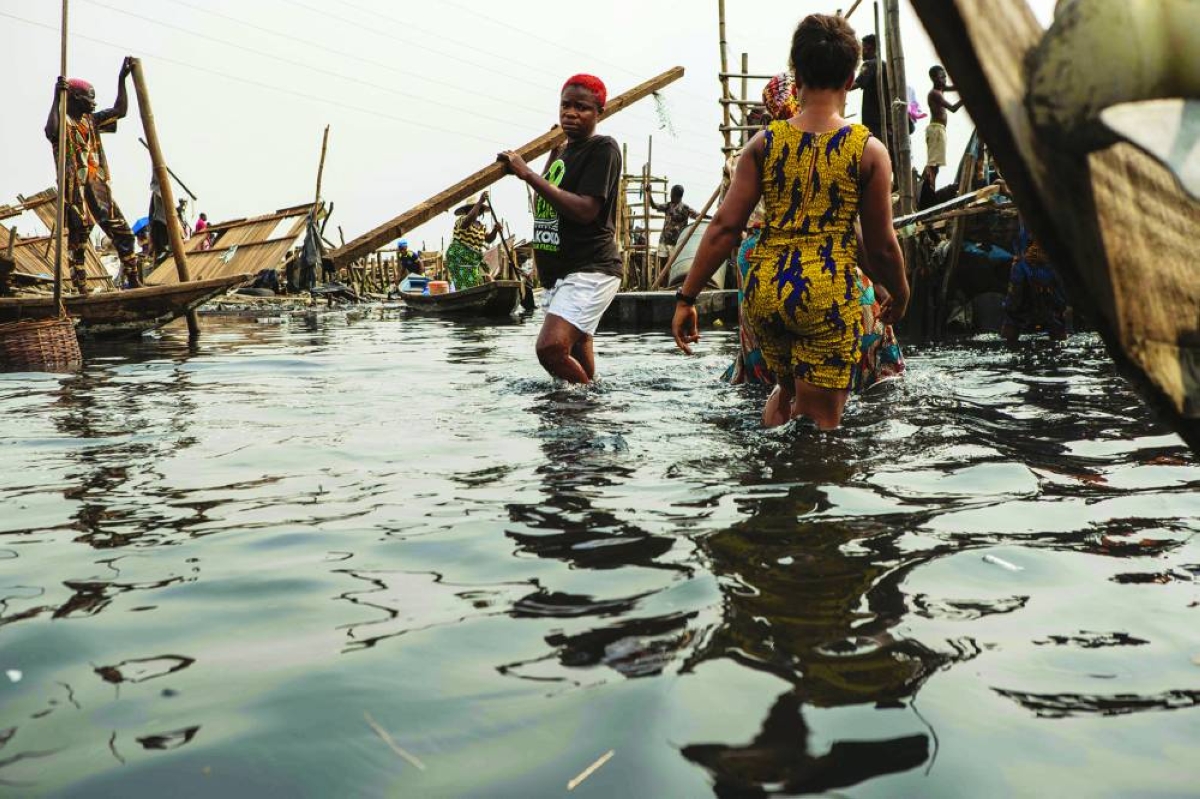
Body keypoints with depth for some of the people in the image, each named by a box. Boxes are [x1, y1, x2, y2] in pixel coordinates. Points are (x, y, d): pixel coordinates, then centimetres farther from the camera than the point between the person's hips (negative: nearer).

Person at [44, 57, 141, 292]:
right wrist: (57, 98, -24)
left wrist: (122, 79, 10)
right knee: (77, 242, -4)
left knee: (124, 235, 0)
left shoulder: (91, 120, 19)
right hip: (74, 191, -6)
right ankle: (82, 291, -3)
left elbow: (120, 111, 14)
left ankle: (133, 283, 4)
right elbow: (50, 131, -24)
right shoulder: (62, 121, -1)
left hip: (100, 189, 6)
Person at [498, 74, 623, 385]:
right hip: (556, 273, 9)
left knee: (551, 347, -26)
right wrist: (555, 151, 20)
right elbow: (543, 208, 26)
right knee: (575, 364, 14)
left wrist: (528, 174, -19)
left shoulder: (603, 148, -8)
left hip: (590, 270, -9)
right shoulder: (563, 152, 17)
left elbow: (585, 210, -21)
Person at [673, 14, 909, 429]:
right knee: (818, 421, 6)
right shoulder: (868, 150, -2)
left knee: (785, 388, 30)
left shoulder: (765, 142, 3)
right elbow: (881, 246, 0)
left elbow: (724, 227, -3)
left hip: (765, 291, 4)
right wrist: (900, 294, 19)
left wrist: (687, 297, 3)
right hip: (828, 298, -3)